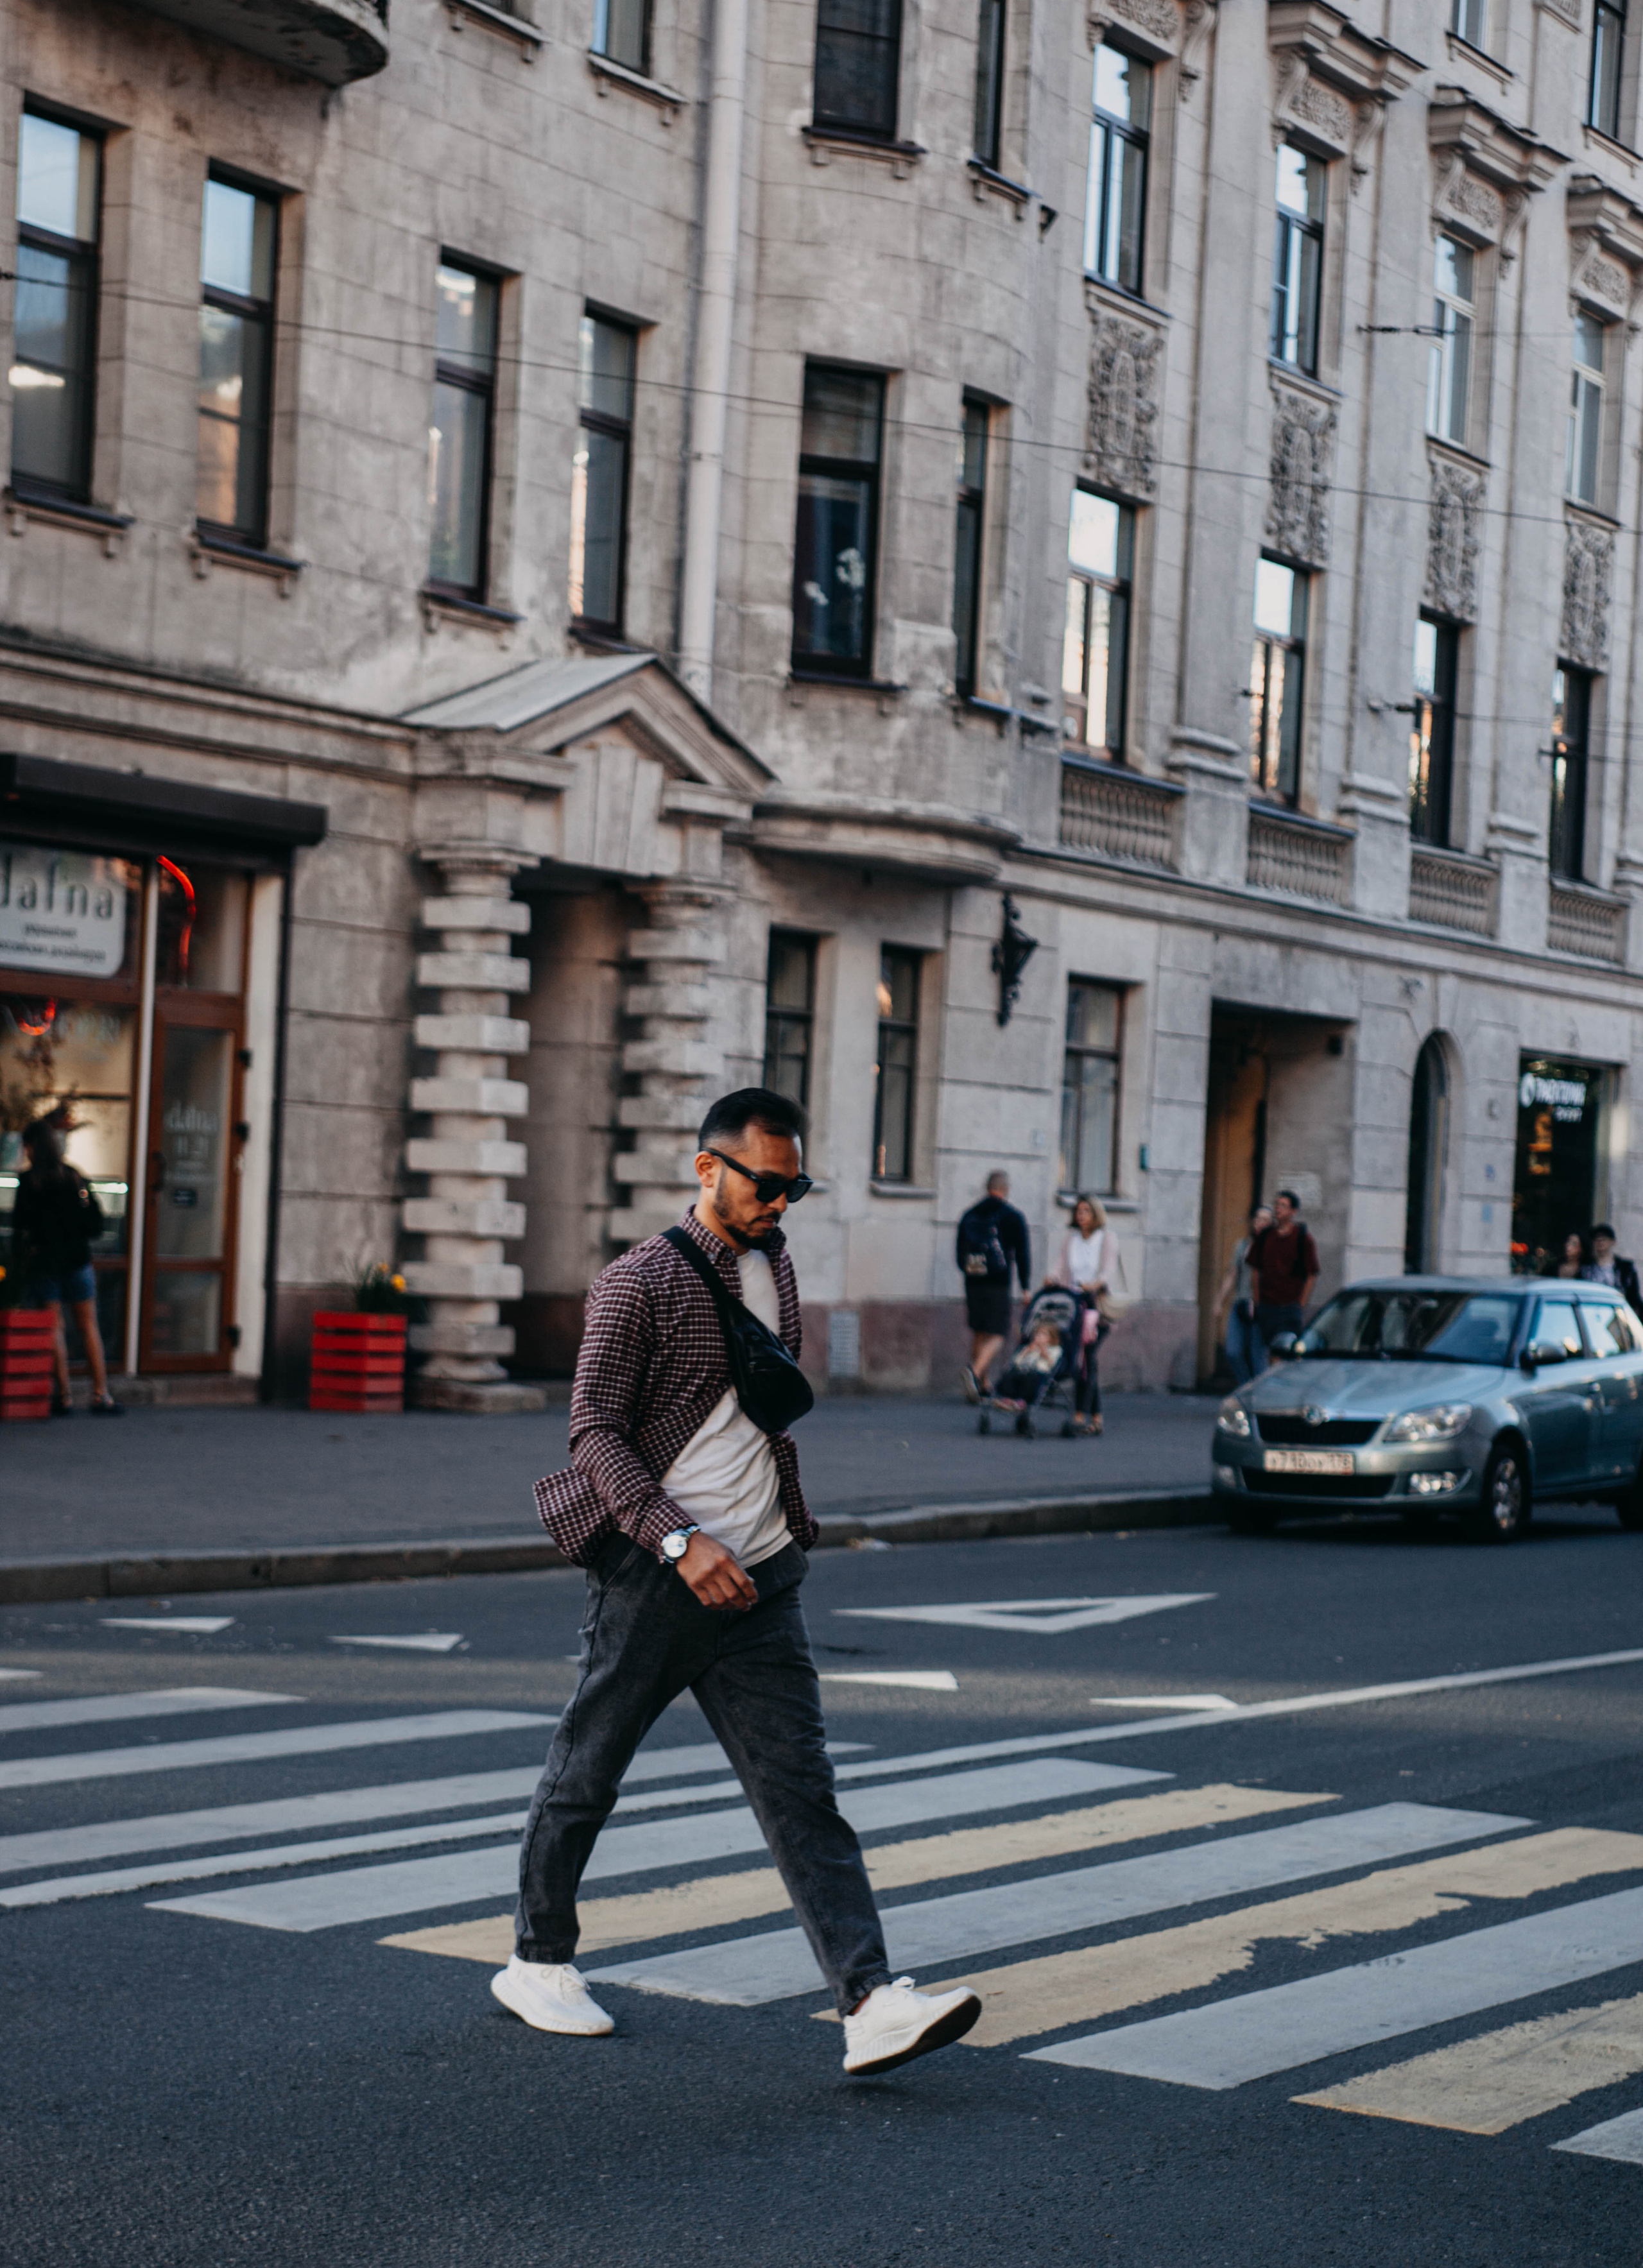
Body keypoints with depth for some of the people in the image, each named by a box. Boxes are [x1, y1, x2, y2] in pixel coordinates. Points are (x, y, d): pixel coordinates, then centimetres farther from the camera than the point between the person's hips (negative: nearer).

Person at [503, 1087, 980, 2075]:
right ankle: (539, 1962, 28)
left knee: (801, 1788, -4)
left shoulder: (775, 1265, 13)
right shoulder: (640, 1281, -9)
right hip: (652, 1575, -5)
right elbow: (596, 1431, -13)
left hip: (761, 1579, 5)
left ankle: (873, 2002, -14)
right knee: (587, 1772, 9)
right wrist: (680, 1542, -22)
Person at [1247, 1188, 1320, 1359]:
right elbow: (1255, 1269, 16)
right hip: (1265, 1305, 4)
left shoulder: (1303, 1238, -3)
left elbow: (1313, 1275, -3)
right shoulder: (1264, 1235, 8)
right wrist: (1257, 1300, 10)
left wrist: (1301, 1305, -7)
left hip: (1291, 1306, -4)